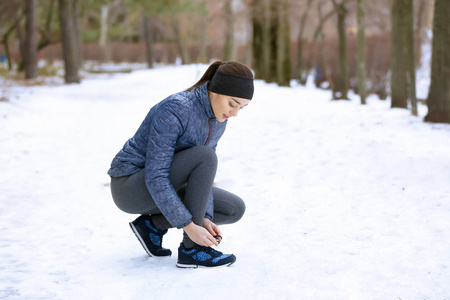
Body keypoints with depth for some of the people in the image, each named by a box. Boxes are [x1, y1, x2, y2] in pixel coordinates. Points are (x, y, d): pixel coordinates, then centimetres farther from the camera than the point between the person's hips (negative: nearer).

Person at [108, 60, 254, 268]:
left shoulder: (217, 120, -3)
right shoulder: (173, 111, -29)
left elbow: (203, 176, 3)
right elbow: (155, 176, -30)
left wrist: (204, 218, -12)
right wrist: (189, 226, -31)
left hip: (161, 187, 8)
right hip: (131, 187, -8)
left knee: (235, 209, 0)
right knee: (205, 156, -29)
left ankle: (153, 224, 3)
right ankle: (191, 250, -19)